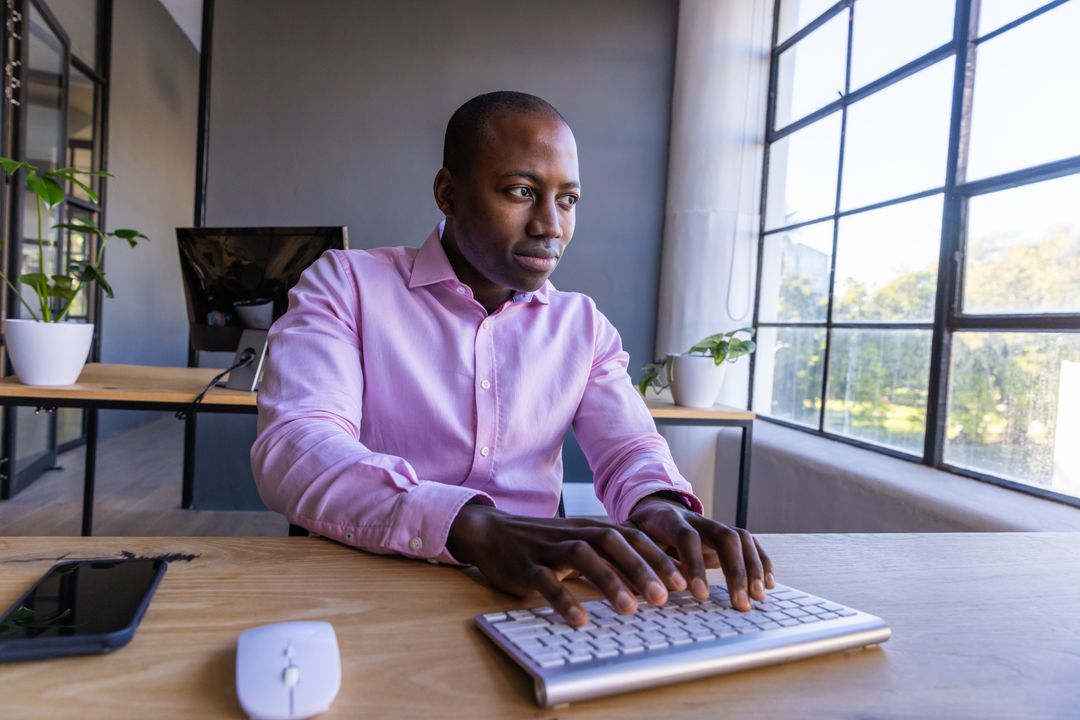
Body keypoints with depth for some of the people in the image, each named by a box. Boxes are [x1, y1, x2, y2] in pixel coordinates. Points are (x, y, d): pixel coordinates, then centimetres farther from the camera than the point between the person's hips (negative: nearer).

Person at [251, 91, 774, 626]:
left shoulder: (584, 324, 11)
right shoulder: (345, 285, -3)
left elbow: (628, 451, 2)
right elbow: (292, 450, -17)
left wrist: (660, 507, -23)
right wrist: (478, 529, -33)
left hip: (533, 595, 3)